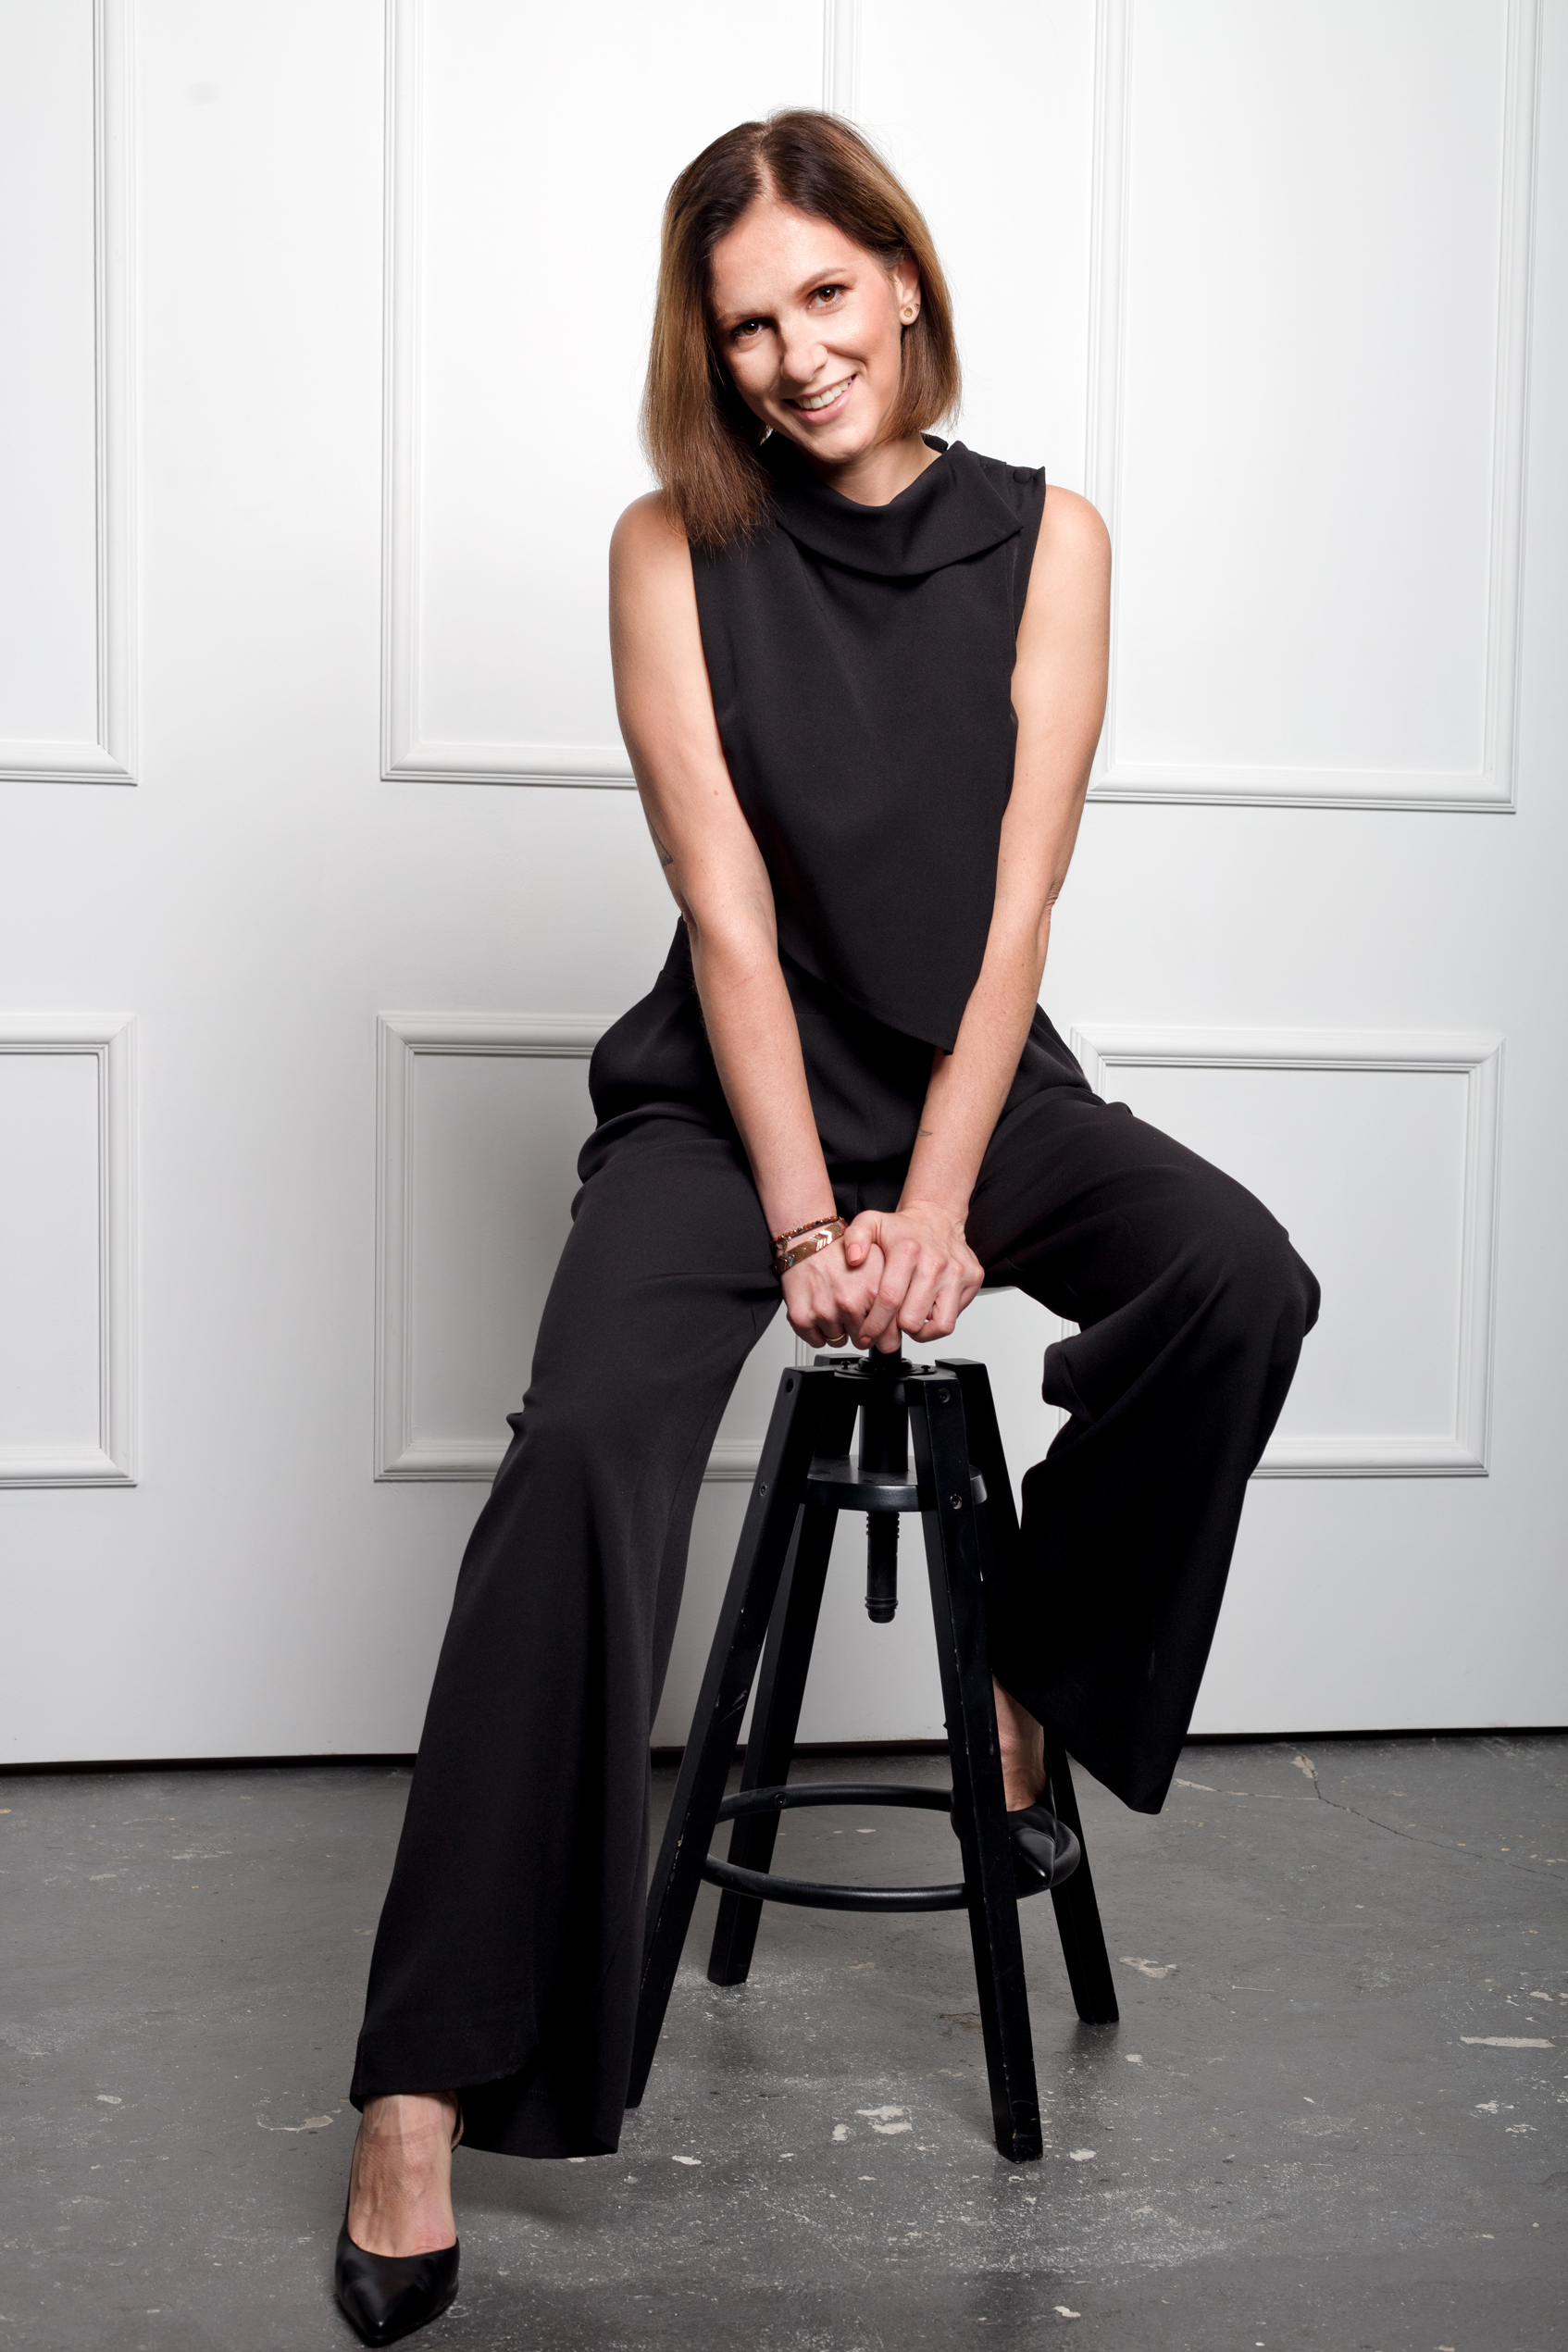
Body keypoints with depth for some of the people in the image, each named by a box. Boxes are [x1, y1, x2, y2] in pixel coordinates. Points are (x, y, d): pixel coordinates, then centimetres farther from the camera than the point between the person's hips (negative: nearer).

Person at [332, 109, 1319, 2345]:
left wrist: (935, 1210, -16)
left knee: (1239, 1278, -27)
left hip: (982, 1085, 2)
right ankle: (432, 2087, -24)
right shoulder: (676, 550, -2)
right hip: (732, 1096, -2)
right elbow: (732, 907, -9)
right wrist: (807, 1221, -16)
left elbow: (1018, 899, -7)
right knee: (587, 1442, -27)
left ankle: (1039, 1672, 1)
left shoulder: (1044, 539, 1)